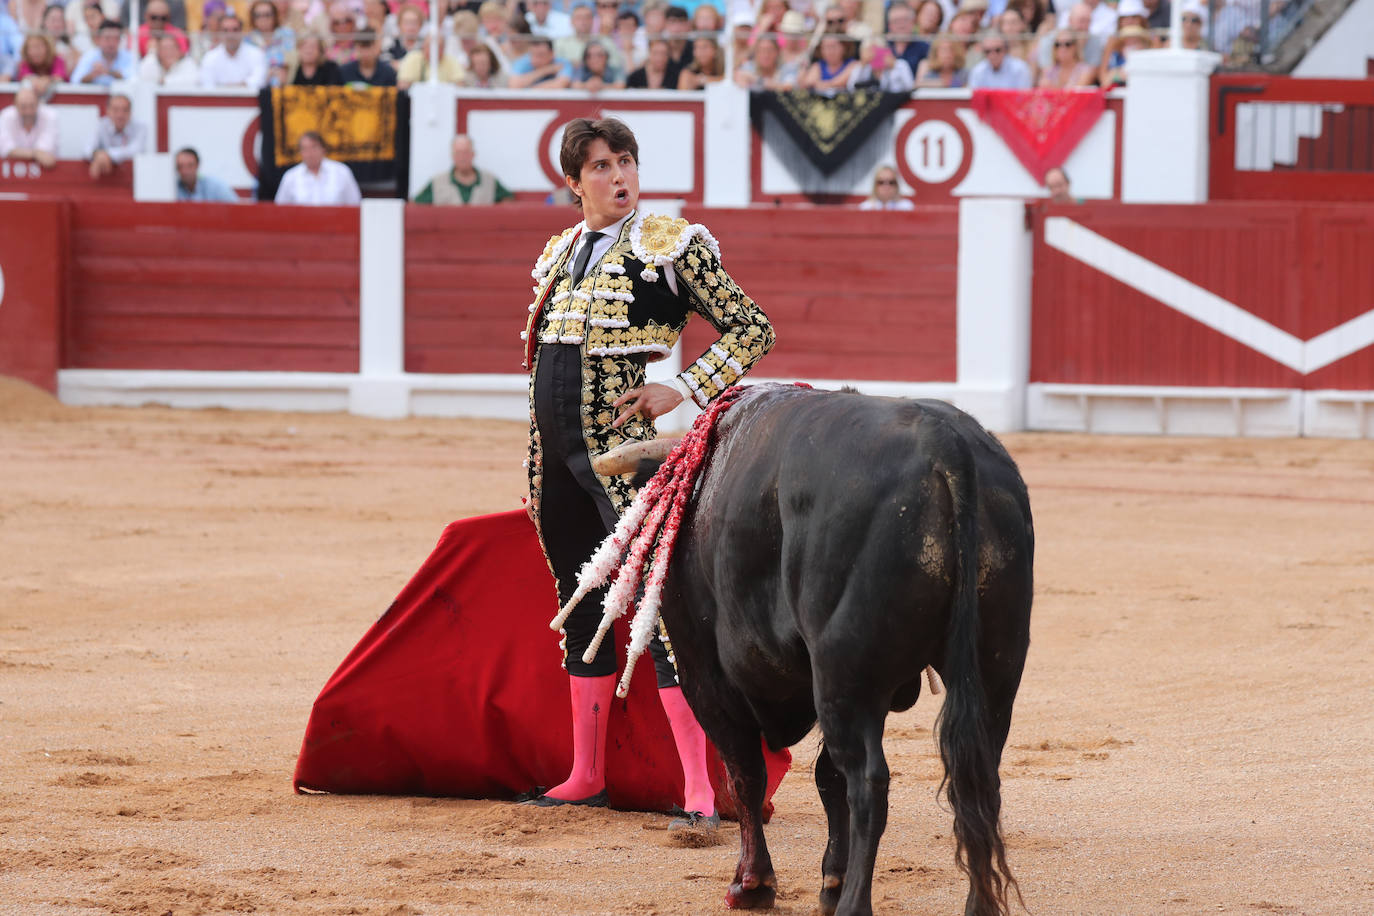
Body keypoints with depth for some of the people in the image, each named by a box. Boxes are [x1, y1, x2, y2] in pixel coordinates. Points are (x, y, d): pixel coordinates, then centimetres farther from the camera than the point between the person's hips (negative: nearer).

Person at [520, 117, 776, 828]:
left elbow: (753, 330, -4)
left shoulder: (671, 247, -4)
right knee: (580, 608, 13)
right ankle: (586, 776, 21)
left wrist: (684, 391, -14)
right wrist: (535, 470, 20)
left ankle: (699, 789, -13)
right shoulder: (560, 254, 14)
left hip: (621, 449, -7)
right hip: (554, 453, 7)